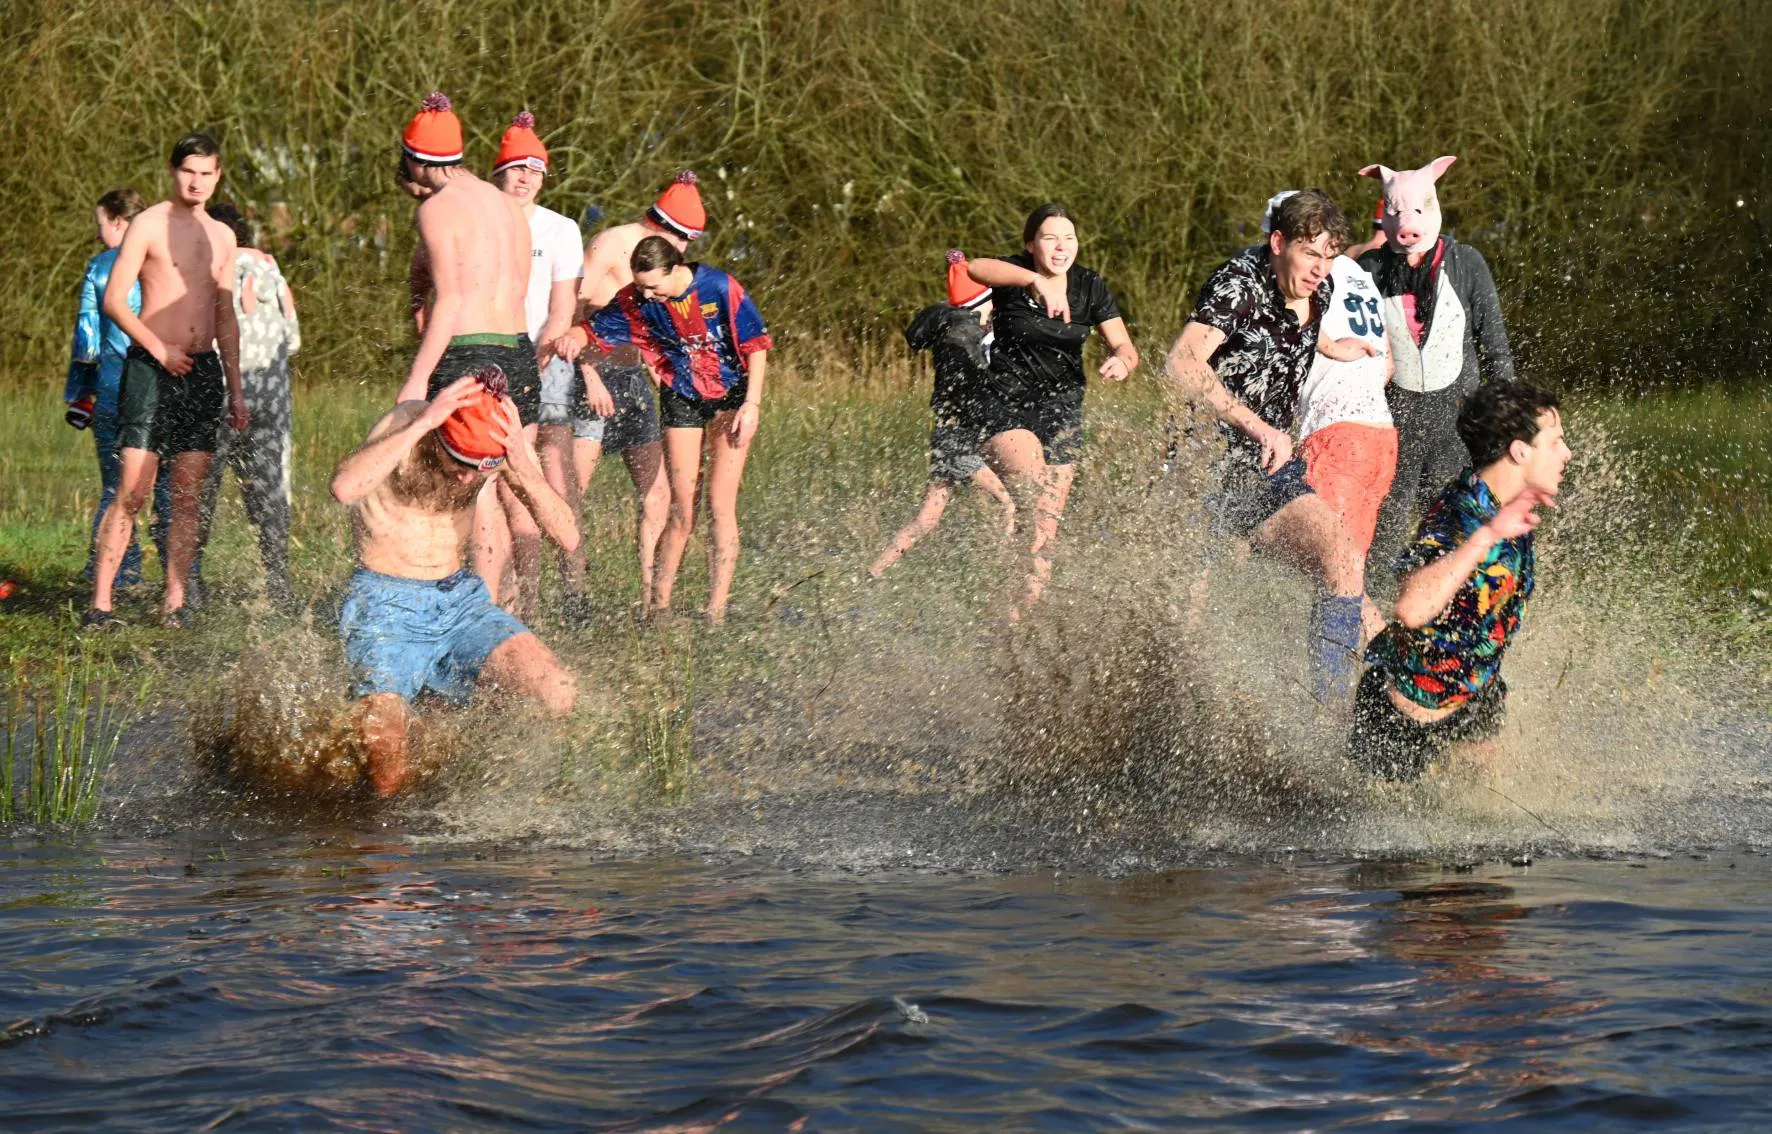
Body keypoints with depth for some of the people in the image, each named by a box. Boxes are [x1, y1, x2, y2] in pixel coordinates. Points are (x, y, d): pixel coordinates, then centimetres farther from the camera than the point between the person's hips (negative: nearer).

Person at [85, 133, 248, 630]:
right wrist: (159, 349, -17)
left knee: (189, 496, 2)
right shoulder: (149, 225, -3)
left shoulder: (222, 236, 16)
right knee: (132, 491, -11)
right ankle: (100, 603, -9)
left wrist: (236, 390, 18)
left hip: (203, 369, 5)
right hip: (150, 367, -5)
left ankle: (175, 603, 5)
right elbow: (113, 300, -8)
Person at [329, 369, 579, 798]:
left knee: (558, 699, -20)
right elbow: (344, 488, -40)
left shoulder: (504, 440, -8)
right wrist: (421, 423, -41)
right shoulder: (406, 424, -20)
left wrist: (525, 469, -30)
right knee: (388, 784, -17)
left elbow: (567, 537, -14)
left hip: (461, 601, 4)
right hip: (386, 606, -4)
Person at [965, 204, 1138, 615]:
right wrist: (1037, 281, -45)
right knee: (1032, 490, -27)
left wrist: (1121, 360, -23)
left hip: (1061, 406, 4)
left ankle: (1023, 611, 4)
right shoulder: (1013, 275, -8)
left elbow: (1125, 346, 2)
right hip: (1006, 403, -4)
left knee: (1047, 523, -4)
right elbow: (976, 269, -31)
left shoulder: (1090, 287, 3)